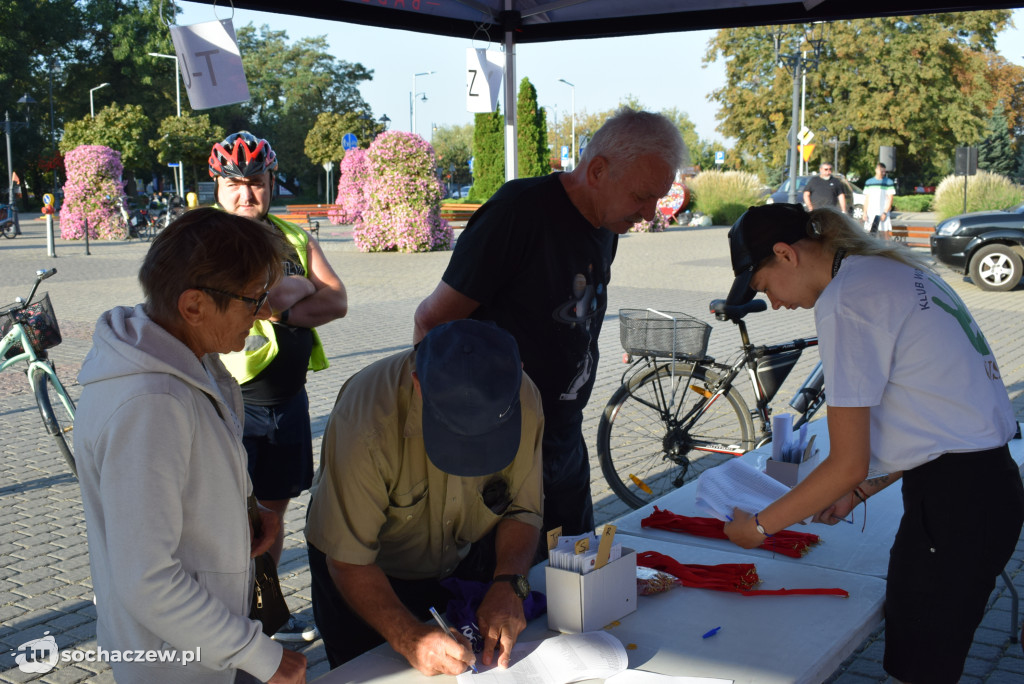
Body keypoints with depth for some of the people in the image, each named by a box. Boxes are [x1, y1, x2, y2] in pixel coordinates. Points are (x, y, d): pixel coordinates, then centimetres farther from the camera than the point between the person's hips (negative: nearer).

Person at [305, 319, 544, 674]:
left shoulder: (522, 398, -25)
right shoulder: (364, 419, -38)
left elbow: (523, 510, -13)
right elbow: (348, 561, -30)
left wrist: (508, 586, -29)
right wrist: (410, 638, -41)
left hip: (465, 559, 4)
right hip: (373, 575, -3)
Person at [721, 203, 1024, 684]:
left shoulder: (842, 302, -14)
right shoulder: (894, 270, 14)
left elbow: (848, 463, -13)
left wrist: (758, 526, -2)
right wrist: (861, 491, 18)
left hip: (953, 503, -10)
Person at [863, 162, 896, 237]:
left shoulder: (889, 182, 2)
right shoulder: (869, 182, 12)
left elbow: (890, 199, -2)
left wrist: (885, 213, -12)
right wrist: (865, 212, 4)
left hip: (883, 213, -3)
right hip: (870, 214, 3)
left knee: (884, 234, -8)